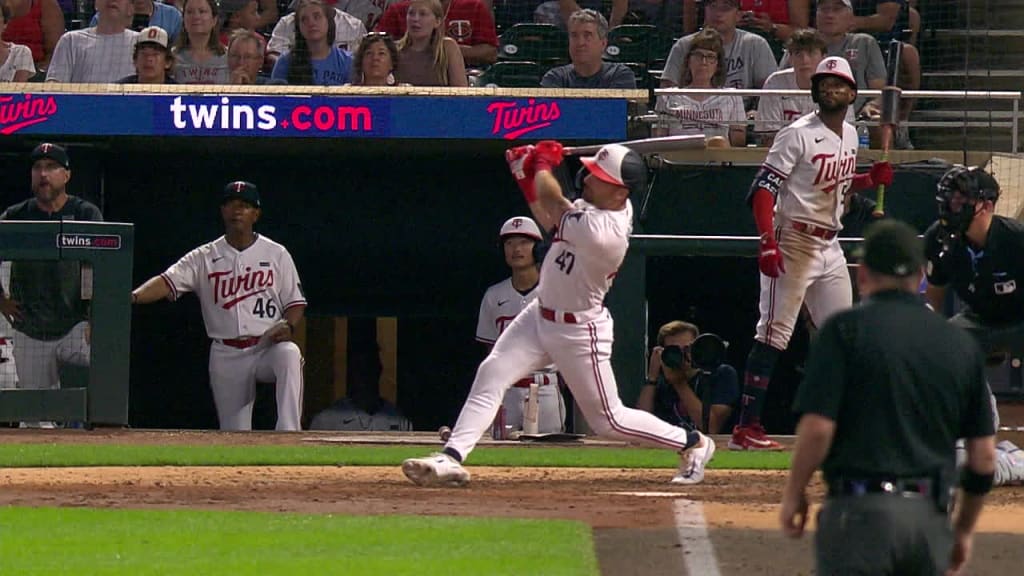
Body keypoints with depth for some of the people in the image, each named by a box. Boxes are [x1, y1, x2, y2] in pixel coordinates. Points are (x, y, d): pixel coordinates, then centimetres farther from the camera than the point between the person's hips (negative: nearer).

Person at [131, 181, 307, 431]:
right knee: (234, 439, -1)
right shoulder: (204, 258, 4)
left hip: (267, 347, -2)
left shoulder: (276, 254, 6)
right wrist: (133, 297, -30)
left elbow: (295, 302, 8)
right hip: (226, 357, 2)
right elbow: (167, 282, -10)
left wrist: (288, 326, -15)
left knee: (290, 354, -36)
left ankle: (289, 433, -39)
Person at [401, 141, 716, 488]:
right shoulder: (600, 204, -5)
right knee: (491, 374, -8)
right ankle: (452, 458, -13)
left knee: (607, 420, 5)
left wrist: (543, 163, -7)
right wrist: (526, 175, 1)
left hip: (579, 333, -8)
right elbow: (549, 220, 11)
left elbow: (552, 207, -25)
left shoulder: (603, 233, -34)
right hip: (541, 315, 8)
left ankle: (693, 444, 25)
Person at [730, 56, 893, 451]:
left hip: (829, 247, 8)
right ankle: (747, 428, -14)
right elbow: (763, 188, -16)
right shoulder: (799, 135, -11)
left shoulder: (850, 136, 13)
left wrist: (871, 179, 6)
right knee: (774, 333, -12)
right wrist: (768, 243, -27)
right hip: (794, 244, -8)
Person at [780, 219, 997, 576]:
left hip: (861, 510, -5)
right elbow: (984, 456, 11)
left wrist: (793, 494, 4)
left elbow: (818, 427, -11)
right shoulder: (961, 345, 11)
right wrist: (963, 530, 23)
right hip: (931, 518, 5)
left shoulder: (846, 329, -3)